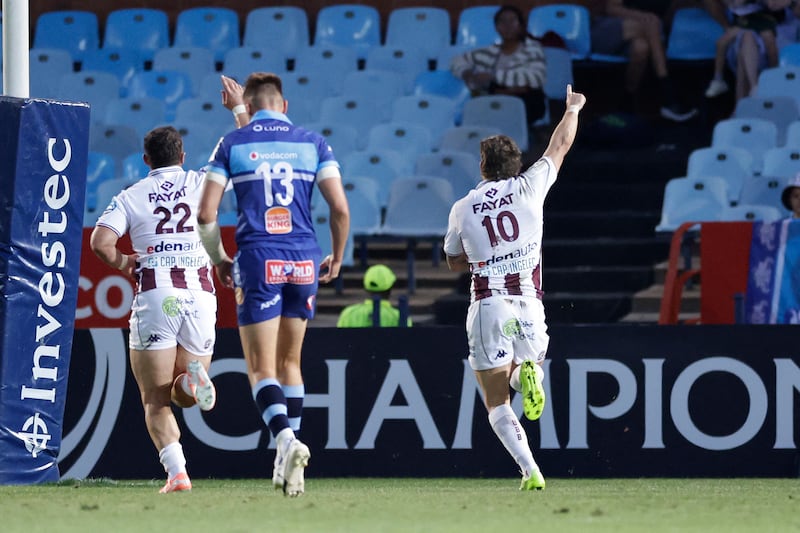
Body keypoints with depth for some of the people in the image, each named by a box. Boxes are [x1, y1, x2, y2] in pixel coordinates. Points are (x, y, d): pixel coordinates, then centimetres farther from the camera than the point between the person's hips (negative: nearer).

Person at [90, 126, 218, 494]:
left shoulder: (130, 197, 5)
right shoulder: (199, 184, 7)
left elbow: (100, 242, -8)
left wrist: (124, 263, 11)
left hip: (154, 297, -1)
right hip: (200, 295, 1)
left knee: (155, 402, 4)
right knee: (188, 395, 17)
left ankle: (177, 471, -19)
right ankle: (194, 378, -20)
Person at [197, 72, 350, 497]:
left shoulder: (232, 144, 4)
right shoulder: (313, 143, 7)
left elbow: (205, 213, -1)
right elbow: (340, 209, 0)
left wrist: (219, 260, 14)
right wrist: (336, 257, 15)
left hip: (257, 259, -3)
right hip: (303, 259, 3)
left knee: (261, 367, -1)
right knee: (290, 363, 16)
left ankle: (286, 440, -26)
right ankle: (286, 461, 15)